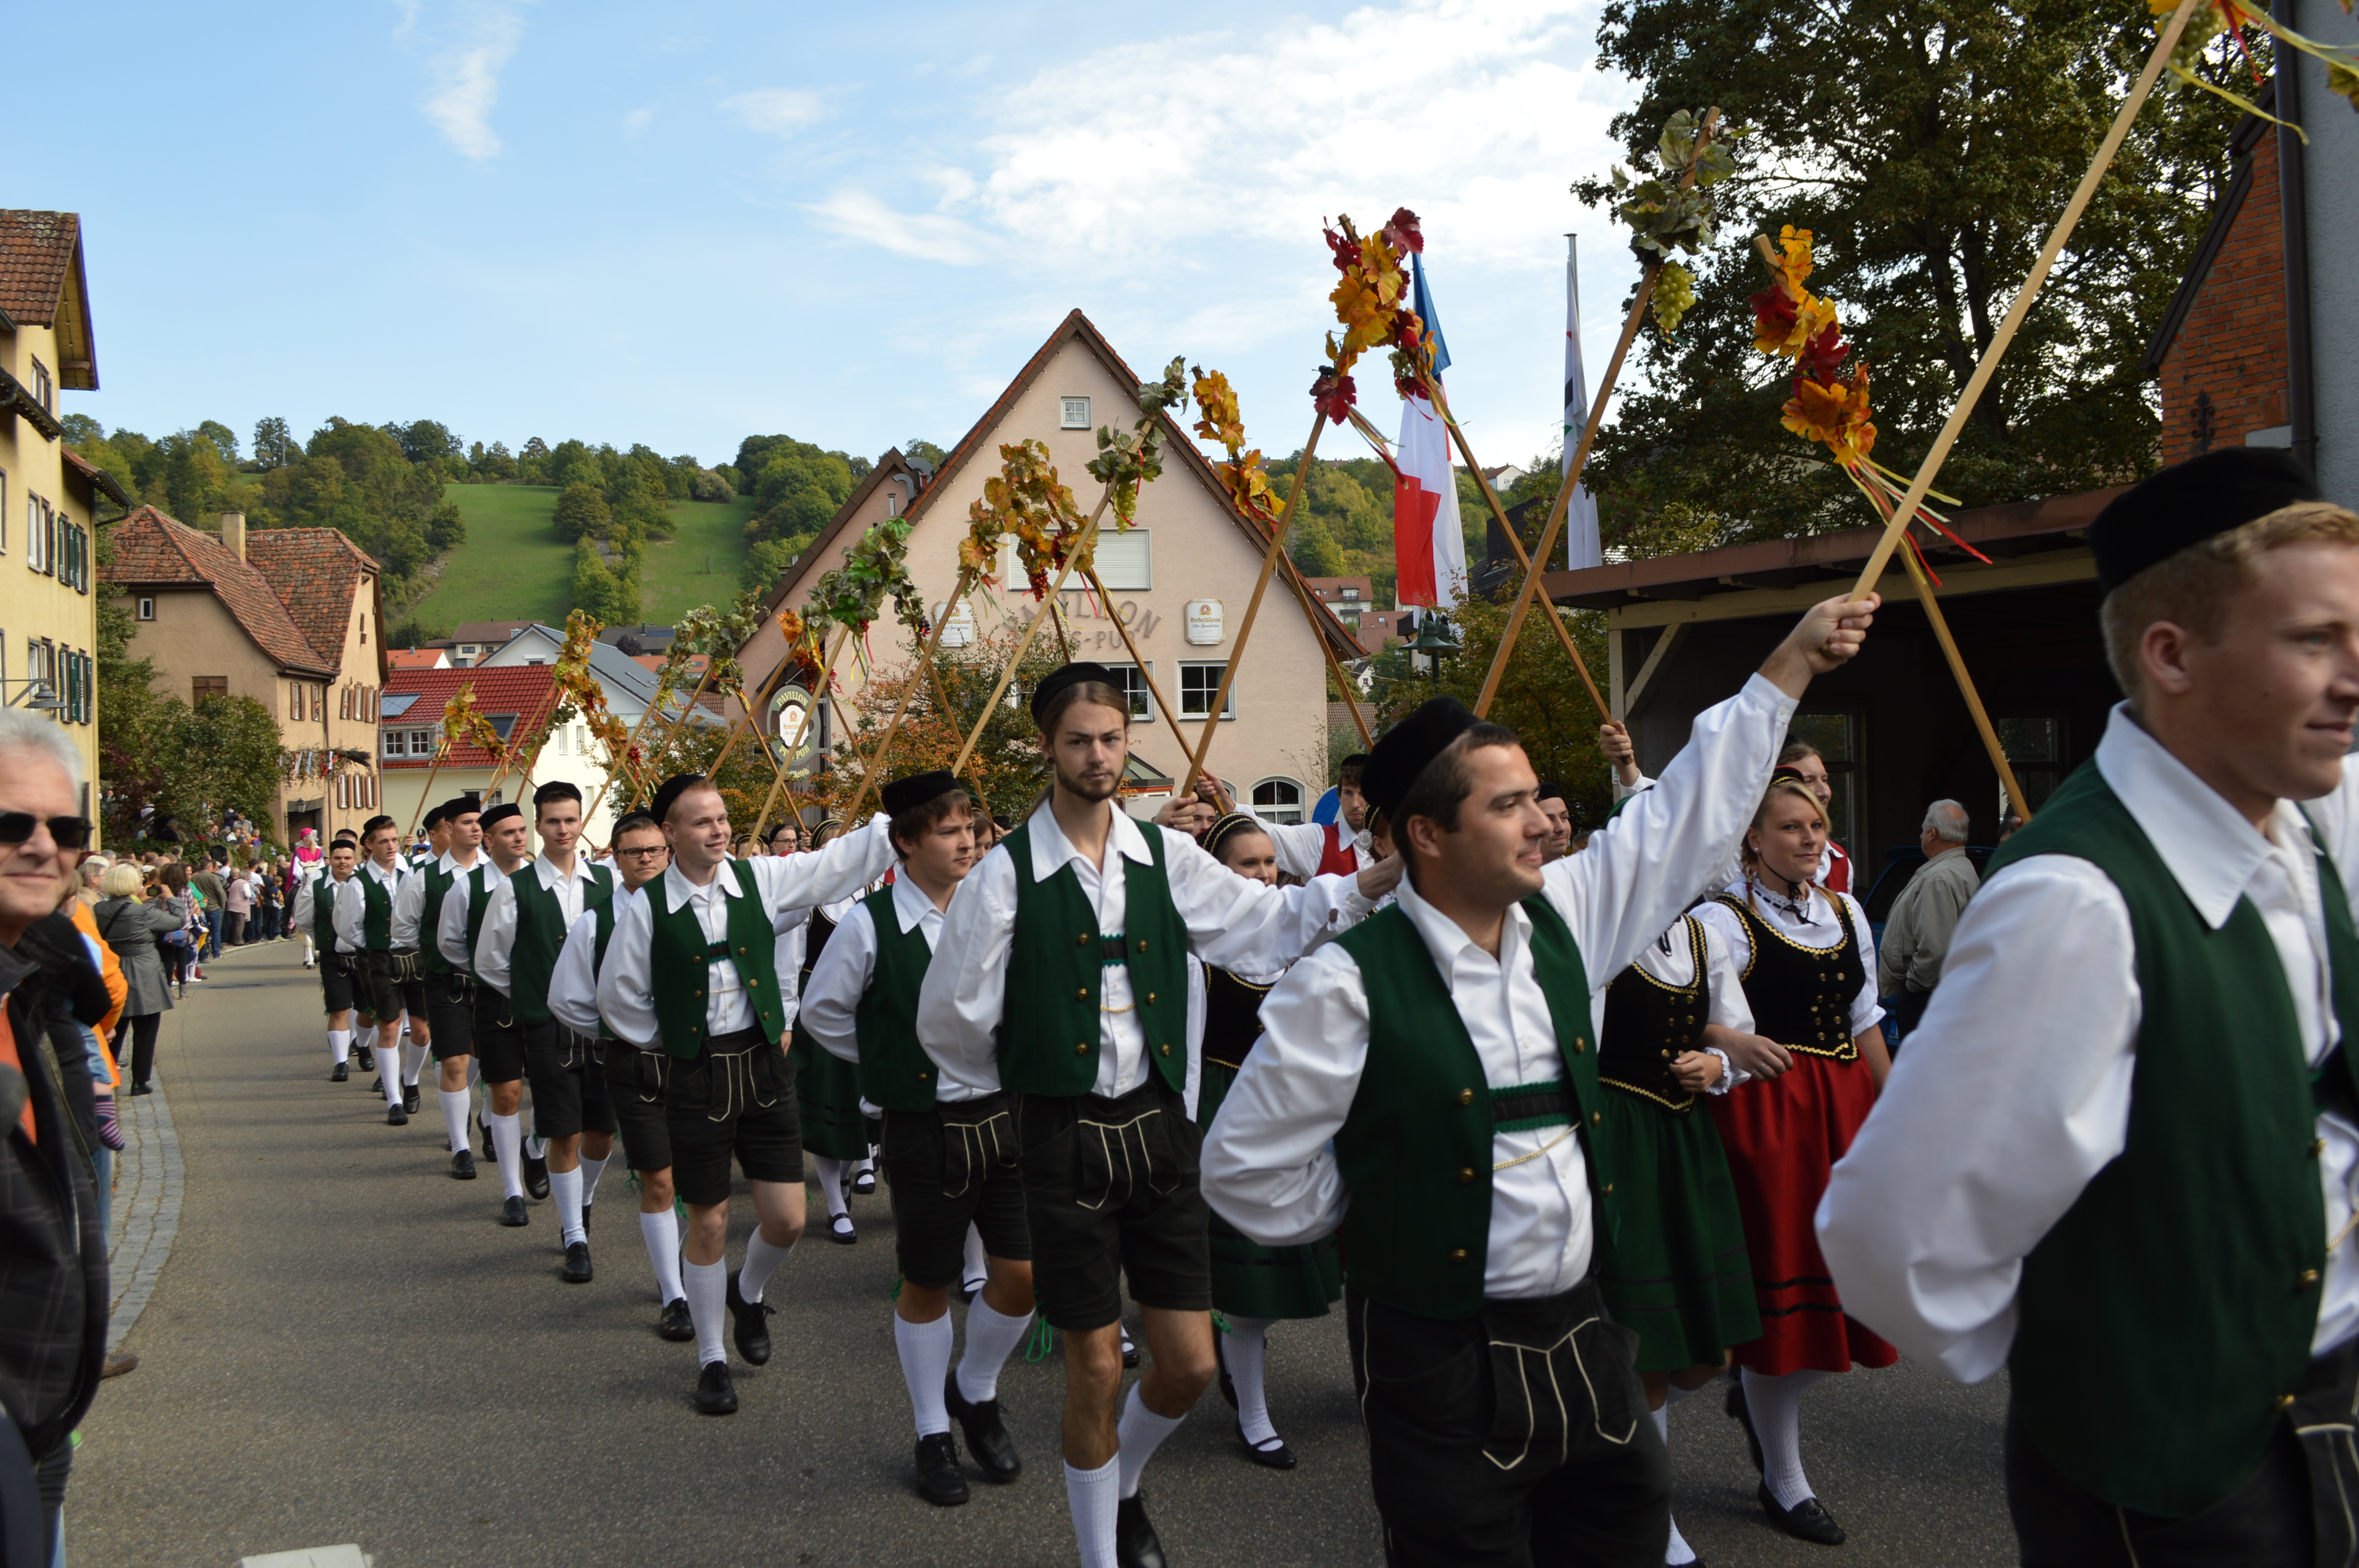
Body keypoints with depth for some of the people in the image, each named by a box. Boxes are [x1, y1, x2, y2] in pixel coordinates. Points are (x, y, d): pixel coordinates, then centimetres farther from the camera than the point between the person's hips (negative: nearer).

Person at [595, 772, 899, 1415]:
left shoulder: (761, 879, -2)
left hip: (764, 1067, 2)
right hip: (697, 1078, -2)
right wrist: (667, 1043, 7)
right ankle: (711, 1360, 27)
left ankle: (747, 1292, 38)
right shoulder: (648, 908, -7)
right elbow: (618, 996, 5)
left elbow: (843, 860, -6)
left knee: (787, 1220, 4)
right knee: (709, 1225, 7)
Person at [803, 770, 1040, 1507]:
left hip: (1003, 1114, 3)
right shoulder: (870, 925, -10)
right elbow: (822, 1013, 2)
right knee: (928, 1285, 10)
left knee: (1022, 1274, 2)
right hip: (924, 1130, -3)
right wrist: (893, 1061, 3)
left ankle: (976, 1393, 31)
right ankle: (933, 1433, 29)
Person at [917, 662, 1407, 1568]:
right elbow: (948, 1018, -3)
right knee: (1096, 1371, 6)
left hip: (1160, 1127, 4)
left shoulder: (1164, 856, 2)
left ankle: (1121, 1488, 41)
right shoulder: (1007, 873, -9)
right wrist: (1030, 1080, 8)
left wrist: (1371, 883, -12)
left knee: (1190, 1365, 9)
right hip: (1065, 1137, -4)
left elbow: (1266, 926, 0)